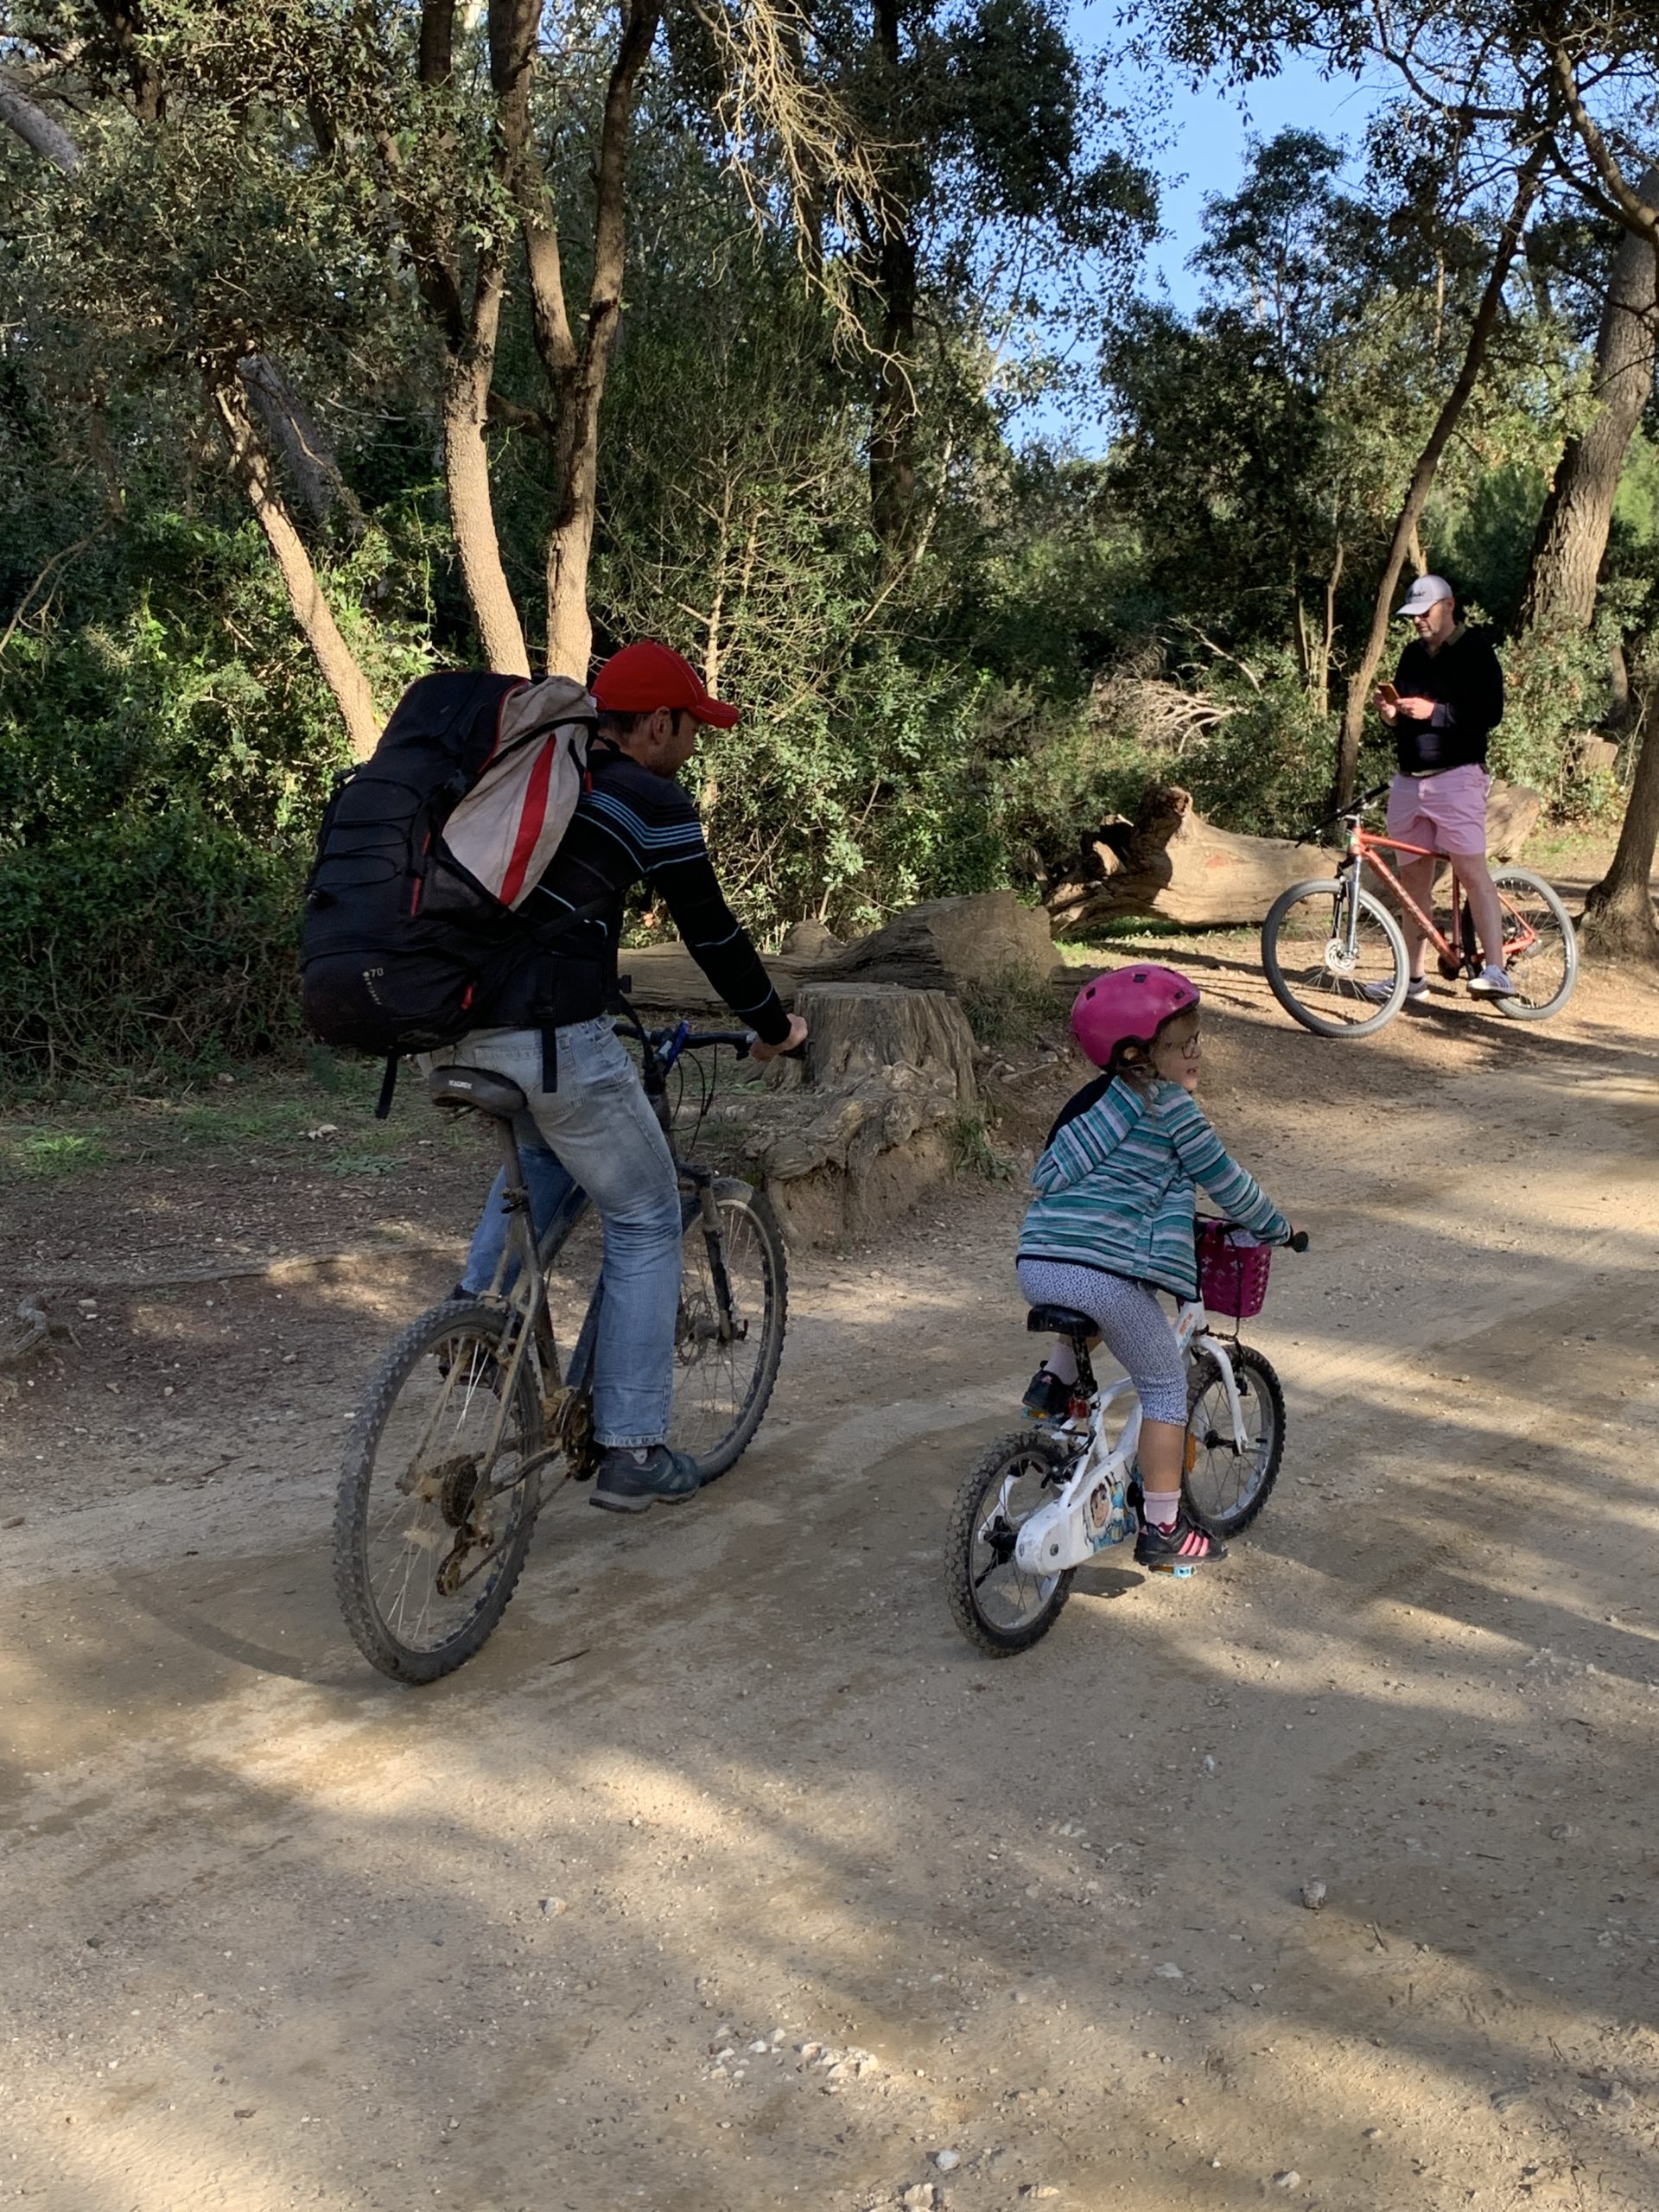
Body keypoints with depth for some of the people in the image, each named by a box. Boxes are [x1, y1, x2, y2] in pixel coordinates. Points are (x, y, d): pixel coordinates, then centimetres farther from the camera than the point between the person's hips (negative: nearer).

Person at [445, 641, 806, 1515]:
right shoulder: (651, 803, -4)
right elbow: (711, 933, 0)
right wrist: (774, 1027, 15)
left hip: (461, 1027, 8)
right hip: (554, 1039, -7)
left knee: (539, 1147, 37)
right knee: (646, 1225, 9)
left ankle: (478, 1311, 20)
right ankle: (631, 1454, 13)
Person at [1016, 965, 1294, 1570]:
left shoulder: (1093, 1099, 22)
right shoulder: (1168, 1104, 0)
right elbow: (1221, 1177, 4)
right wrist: (1274, 1227, 22)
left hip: (1035, 1264, 7)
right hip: (1103, 1270, -7)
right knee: (1165, 1384, 12)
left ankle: (1054, 1379, 20)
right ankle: (1163, 1529, 15)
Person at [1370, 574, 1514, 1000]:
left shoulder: (1475, 649, -2)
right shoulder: (1413, 655, 18)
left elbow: (1490, 713, -11)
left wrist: (1434, 711, -18)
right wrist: (1390, 713, 1)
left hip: (1456, 777, -7)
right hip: (1409, 780, 7)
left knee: (1472, 872, -15)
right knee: (1413, 878, 7)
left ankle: (1496, 971, -20)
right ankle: (1413, 976, 12)